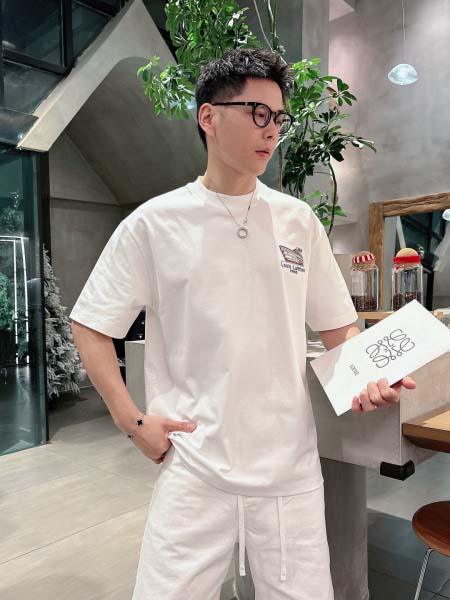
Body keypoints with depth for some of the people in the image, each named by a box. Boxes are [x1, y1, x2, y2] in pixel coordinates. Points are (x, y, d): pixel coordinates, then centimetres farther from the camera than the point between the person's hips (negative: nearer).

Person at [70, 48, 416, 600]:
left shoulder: (299, 221, 4)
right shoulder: (153, 223, -3)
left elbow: (338, 327, 10)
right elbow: (90, 326, 2)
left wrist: (370, 376, -10)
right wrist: (132, 420, -7)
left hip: (291, 469, 3)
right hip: (193, 468, -2)